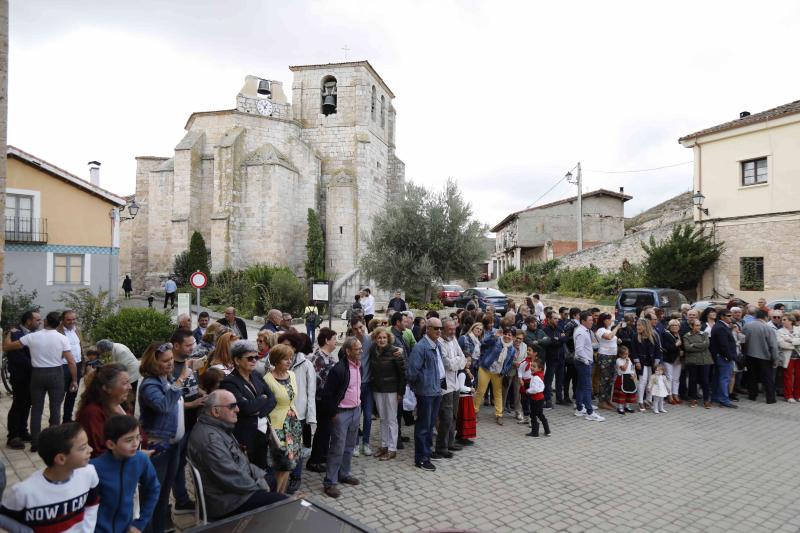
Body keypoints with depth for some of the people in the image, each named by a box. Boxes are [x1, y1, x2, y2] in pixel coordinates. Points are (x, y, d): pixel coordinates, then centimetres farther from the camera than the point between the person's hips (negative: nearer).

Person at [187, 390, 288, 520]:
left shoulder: (219, 427, 5)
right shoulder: (210, 438, -28)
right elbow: (232, 479, -28)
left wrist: (259, 474, 4)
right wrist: (259, 486, -13)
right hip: (226, 502, -11)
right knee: (284, 503, -15)